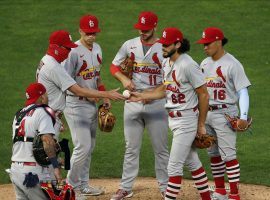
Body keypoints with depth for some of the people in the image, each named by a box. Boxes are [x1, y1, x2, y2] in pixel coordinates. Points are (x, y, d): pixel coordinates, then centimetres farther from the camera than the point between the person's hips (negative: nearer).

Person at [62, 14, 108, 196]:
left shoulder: (97, 48, 9)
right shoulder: (73, 51, -17)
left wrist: (104, 96, 13)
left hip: (92, 104, 8)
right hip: (76, 104, -8)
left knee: (89, 147, 11)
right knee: (83, 146, -11)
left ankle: (83, 185, 20)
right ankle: (71, 186, 3)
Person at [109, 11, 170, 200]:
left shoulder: (164, 48, -4)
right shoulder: (129, 45, 5)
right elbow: (114, 66, 13)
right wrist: (124, 79, -7)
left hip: (157, 103, -3)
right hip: (133, 102, 3)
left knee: (161, 148, 3)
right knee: (131, 148, 8)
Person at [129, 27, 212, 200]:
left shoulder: (188, 65, -21)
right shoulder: (166, 62, 7)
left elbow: (204, 95, -17)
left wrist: (201, 125, -13)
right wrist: (141, 96, 6)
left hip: (186, 119, -9)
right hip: (173, 119, 9)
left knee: (174, 165, -7)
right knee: (192, 162, 16)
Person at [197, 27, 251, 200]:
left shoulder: (232, 64, -11)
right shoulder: (204, 64, 11)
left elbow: (243, 92, -13)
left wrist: (243, 116, -23)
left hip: (225, 114, -8)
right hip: (206, 114, 8)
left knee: (228, 155, -10)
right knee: (214, 154, 13)